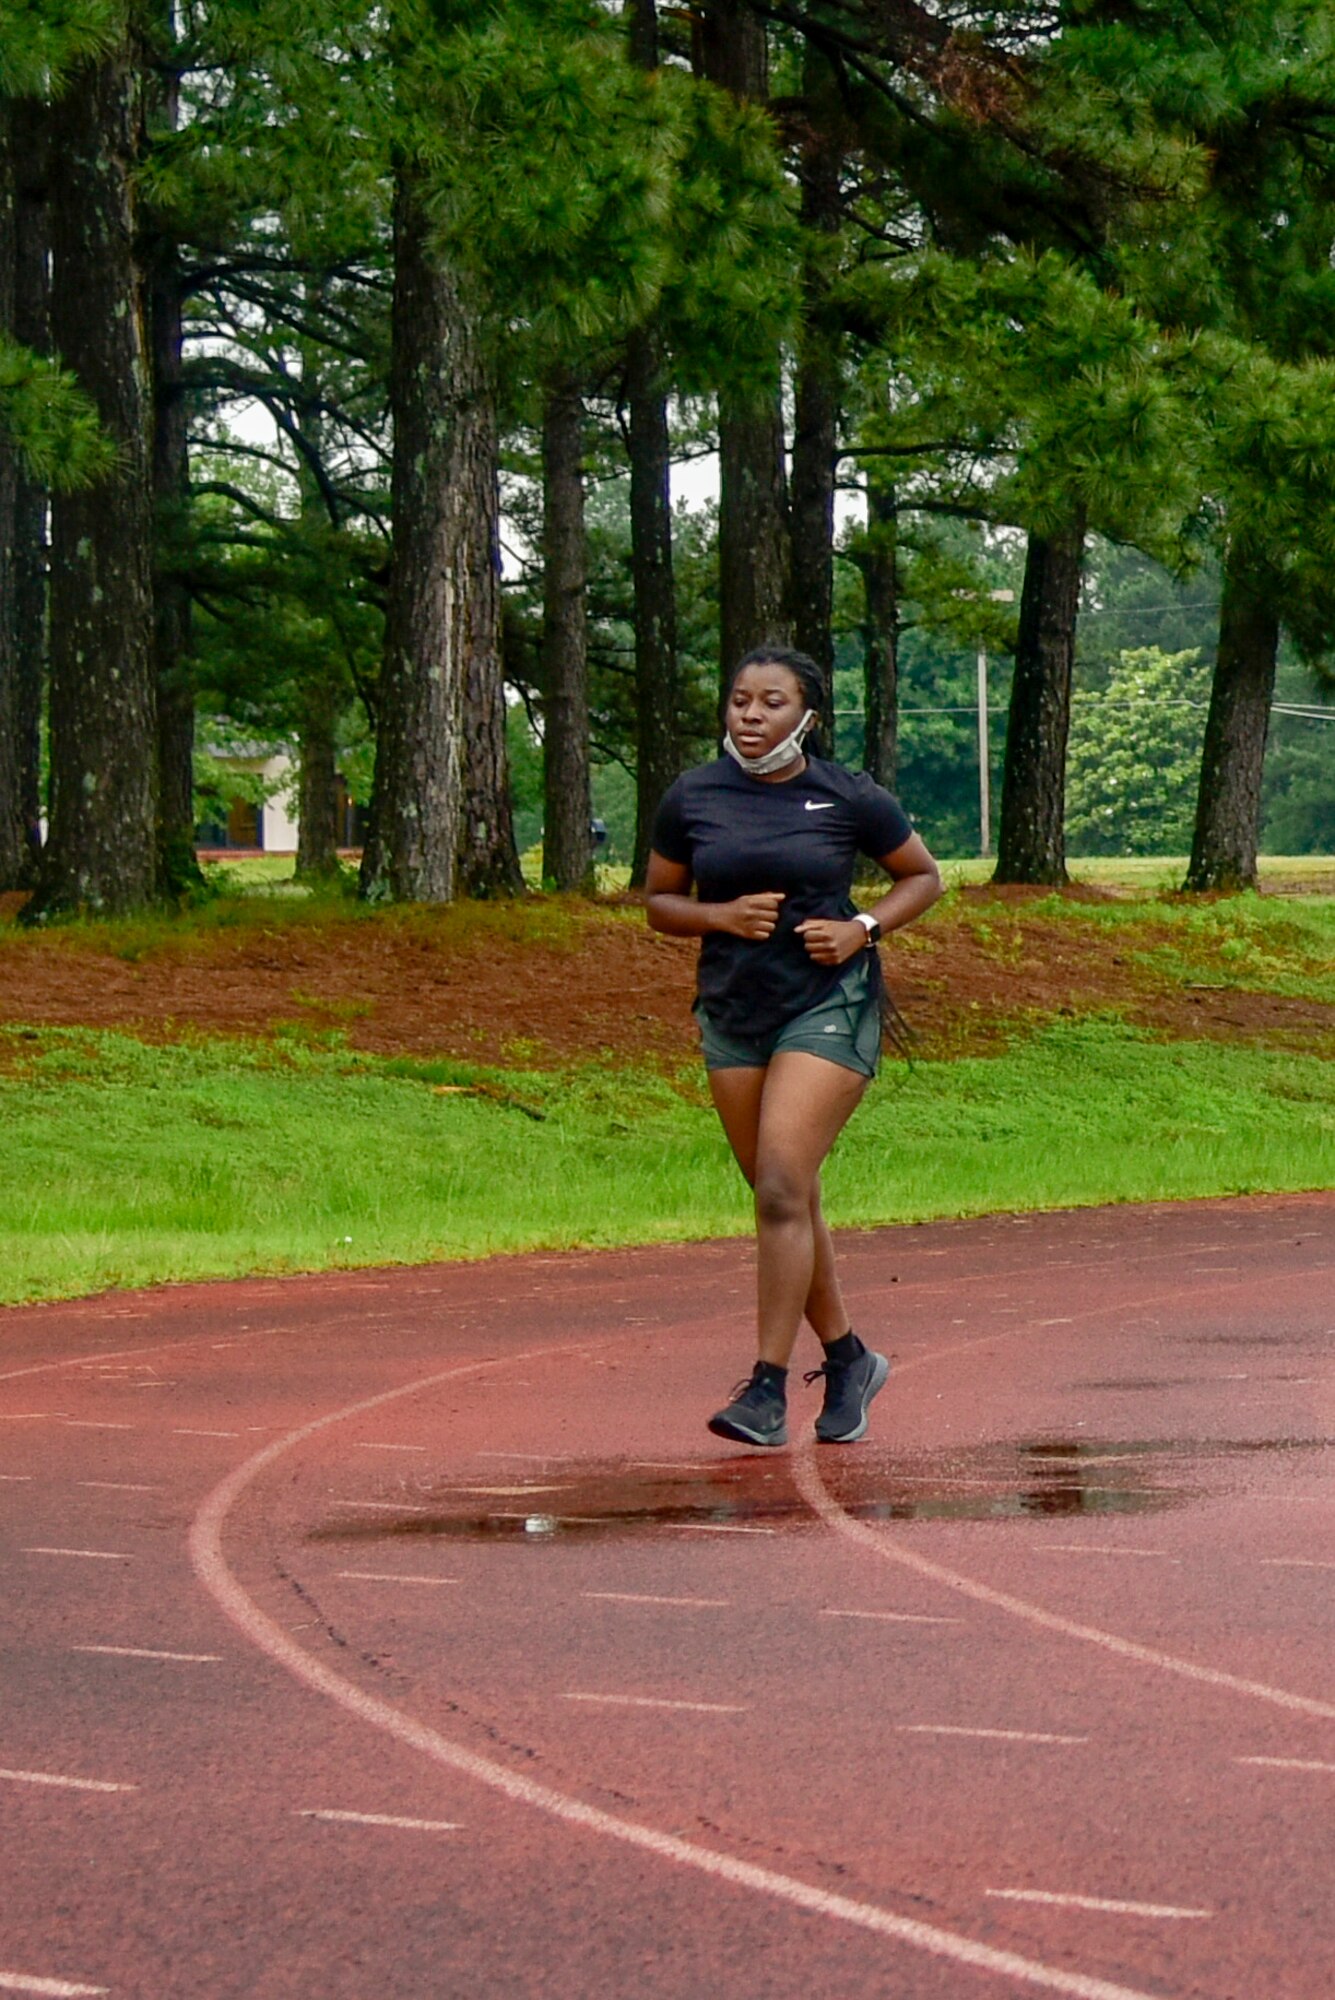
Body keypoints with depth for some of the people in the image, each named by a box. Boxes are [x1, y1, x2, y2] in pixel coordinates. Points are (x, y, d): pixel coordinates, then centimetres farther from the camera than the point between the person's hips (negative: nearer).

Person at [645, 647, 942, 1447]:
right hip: (732, 1009, 4)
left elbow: (924, 877, 9)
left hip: (830, 1005, -4)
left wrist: (863, 929, -9)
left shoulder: (848, 798, -4)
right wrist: (720, 915, -9)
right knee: (787, 1201, 11)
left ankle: (769, 1391, -16)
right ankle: (848, 1360, 29)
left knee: (782, 1188, -16)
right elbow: (659, 900, 12)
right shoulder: (693, 798, 3)